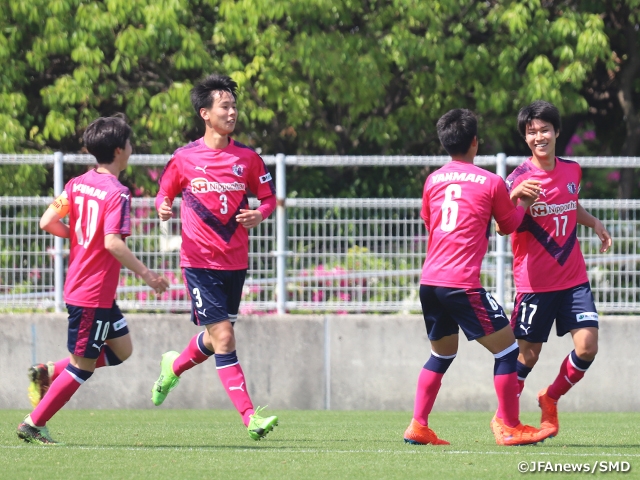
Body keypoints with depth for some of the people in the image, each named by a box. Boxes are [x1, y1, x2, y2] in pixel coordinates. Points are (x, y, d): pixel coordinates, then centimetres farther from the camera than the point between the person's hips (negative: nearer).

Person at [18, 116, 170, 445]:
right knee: (82, 366, 1)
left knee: (121, 350, 19)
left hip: (76, 287, 9)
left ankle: (48, 374, 13)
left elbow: (47, 222, 2)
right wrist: (146, 275, -20)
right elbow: (113, 243, -27)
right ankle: (33, 425, 4)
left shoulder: (77, 184, 5)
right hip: (94, 293, -9)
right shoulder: (117, 193, -18)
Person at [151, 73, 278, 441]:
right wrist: (164, 207, -12)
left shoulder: (247, 158, 3)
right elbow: (165, 193, 11)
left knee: (216, 338, 15)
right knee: (224, 337, -12)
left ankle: (174, 367, 46)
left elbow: (269, 197, 12)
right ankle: (250, 416, -12)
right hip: (200, 261, -4)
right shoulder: (184, 158, -2)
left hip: (235, 261, 4)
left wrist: (259, 215, -10)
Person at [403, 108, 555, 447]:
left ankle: (417, 427, 13)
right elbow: (510, 225, 11)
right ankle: (509, 427, 5)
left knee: (442, 354, 21)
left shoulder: (433, 181, 11)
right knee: (506, 348, 4)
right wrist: (523, 203, 31)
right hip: (462, 285, -6)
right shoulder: (491, 183, -2)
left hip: (429, 280, 6)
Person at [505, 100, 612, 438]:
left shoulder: (572, 171, 6)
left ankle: (550, 399, 17)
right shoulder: (519, 179, -11)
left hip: (573, 278, 4)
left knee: (587, 346, -8)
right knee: (528, 355, 1)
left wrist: (594, 223, 9)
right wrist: (516, 199, -38)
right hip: (534, 282, -4)